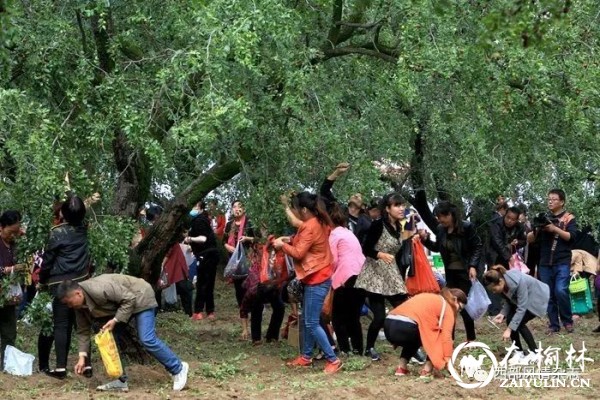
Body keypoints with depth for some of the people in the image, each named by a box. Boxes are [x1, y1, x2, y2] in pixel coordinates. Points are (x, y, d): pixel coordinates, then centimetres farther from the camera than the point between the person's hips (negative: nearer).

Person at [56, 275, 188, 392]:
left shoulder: (99, 290, -37)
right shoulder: (80, 304, -9)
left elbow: (129, 299, -30)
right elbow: (83, 330, -2)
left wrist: (115, 320, -29)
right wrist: (82, 356, -9)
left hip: (139, 297, -9)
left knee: (147, 339, -15)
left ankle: (178, 368, 0)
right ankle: (121, 380, 9)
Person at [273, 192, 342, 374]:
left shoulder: (310, 227, -19)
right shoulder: (317, 222, 10)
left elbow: (298, 253, -18)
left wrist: (282, 245, -4)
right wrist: (291, 240, 5)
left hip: (316, 280, -10)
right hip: (316, 278, 10)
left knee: (312, 323, -8)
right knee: (307, 320, 16)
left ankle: (333, 360, -5)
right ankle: (306, 356, 23)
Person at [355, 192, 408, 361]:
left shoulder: (398, 228, 8)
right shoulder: (378, 225, -13)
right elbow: (366, 249, -16)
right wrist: (381, 255, -31)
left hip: (392, 275, 7)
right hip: (375, 275, -7)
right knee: (380, 317, -8)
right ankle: (369, 348, 14)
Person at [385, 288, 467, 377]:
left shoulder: (429, 298, 31)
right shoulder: (447, 307, 9)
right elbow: (446, 336, -1)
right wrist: (448, 359, 1)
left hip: (388, 326, 8)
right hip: (405, 328, -7)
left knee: (414, 337, 36)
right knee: (437, 336, 15)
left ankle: (401, 367, 19)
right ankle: (427, 369, 8)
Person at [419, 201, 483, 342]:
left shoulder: (466, 227, -15)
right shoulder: (440, 229, 0)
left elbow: (478, 247, -11)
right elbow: (437, 248, 14)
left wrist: (473, 266, -21)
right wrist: (426, 239, -3)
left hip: (465, 272, -5)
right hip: (450, 272, 5)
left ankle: (471, 339, 11)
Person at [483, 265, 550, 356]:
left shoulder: (519, 282, -38)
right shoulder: (503, 283, -17)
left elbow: (521, 308, -35)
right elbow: (508, 301, -2)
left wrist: (509, 329, -37)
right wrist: (503, 313, -22)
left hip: (537, 298, -7)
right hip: (523, 298, 7)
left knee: (519, 322, -18)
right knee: (510, 319, -9)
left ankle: (535, 352, -5)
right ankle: (519, 352, 4)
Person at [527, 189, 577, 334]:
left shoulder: (569, 218, 4)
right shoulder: (543, 218, 13)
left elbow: (571, 237, -10)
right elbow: (529, 239, 10)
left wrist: (555, 229, -19)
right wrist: (536, 229, -10)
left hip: (562, 263, -4)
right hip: (545, 263, 4)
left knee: (560, 291, -18)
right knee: (549, 295, 3)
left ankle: (567, 321, 0)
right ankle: (554, 324, 11)